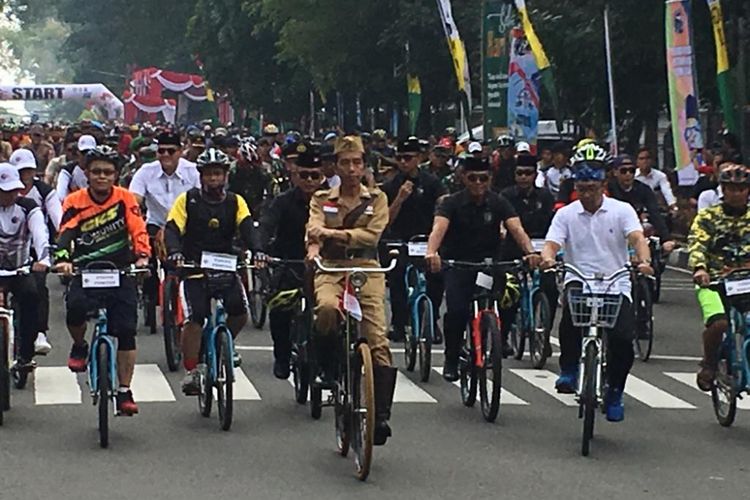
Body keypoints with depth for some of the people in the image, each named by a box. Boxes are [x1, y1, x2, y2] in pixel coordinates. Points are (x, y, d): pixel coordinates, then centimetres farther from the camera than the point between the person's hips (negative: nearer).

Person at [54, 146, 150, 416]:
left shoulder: (125, 198, -1)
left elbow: (138, 230, -10)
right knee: (75, 307, -30)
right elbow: (66, 233, -16)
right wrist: (63, 259, -36)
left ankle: (124, 392, 4)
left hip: (121, 272, 1)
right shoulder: (75, 202, -3)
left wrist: (142, 256, -29)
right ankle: (79, 346, 4)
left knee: (126, 331, -6)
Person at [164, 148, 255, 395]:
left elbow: (247, 228, -9)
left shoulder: (235, 202, 5)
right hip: (194, 269, -2)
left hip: (225, 269, 2)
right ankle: (191, 371, -5)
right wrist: (174, 253, -30)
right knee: (194, 319, -16)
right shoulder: (187, 200, 0)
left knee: (240, 312, -16)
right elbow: (172, 229, -9)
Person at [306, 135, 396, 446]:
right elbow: (314, 230, -5)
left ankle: (381, 416, -11)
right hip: (331, 269, 0)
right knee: (327, 307, -36)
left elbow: (372, 234, -2)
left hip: (366, 270, 1)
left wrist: (335, 233, -14)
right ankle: (327, 368, -9)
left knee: (378, 341, -13)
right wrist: (314, 247, -28)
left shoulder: (376, 199, 13)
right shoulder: (322, 200, 14)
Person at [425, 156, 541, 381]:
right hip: (457, 263, -2)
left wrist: (530, 252, -36)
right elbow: (439, 228, -24)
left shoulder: (498, 202, -3)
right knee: (456, 310, -21)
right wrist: (431, 252, -46)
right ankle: (451, 360, -2)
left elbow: (516, 229, -16)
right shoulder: (452, 203, -8)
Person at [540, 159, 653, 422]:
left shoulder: (622, 210, 3)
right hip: (579, 281, 0)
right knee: (571, 309, -35)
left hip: (616, 284, 0)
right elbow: (551, 243, -6)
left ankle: (614, 392, 12)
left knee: (623, 339, -15)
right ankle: (569, 369, -18)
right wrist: (548, 258, -31)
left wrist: (644, 260, -34)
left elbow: (637, 238, -12)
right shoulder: (566, 214, 7)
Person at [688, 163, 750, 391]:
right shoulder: (707, 217, 5)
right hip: (714, 280, -2)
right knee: (719, 323, -27)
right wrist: (699, 268, -31)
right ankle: (708, 365, 0)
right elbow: (697, 244, -10)